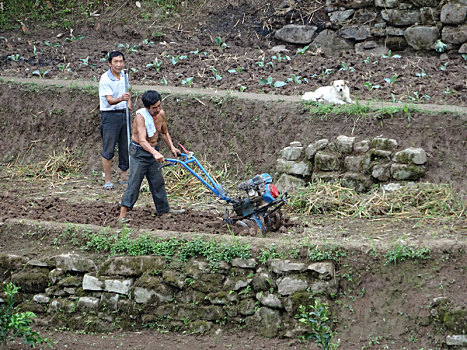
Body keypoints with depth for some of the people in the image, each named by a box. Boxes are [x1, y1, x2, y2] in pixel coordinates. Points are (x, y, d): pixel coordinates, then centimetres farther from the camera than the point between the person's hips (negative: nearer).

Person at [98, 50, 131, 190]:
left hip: (124, 114, 7)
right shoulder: (105, 79, -16)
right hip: (110, 115, -7)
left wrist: (129, 103, 6)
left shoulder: (123, 75, 7)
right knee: (108, 149, -4)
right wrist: (121, 99, -44)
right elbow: (110, 100, -25)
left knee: (125, 147, 11)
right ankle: (108, 180, 2)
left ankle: (124, 176, 23)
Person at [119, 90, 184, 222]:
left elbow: (164, 133, 18)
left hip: (153, 151, 7)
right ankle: (122, 215, -12)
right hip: (139, 152, -7)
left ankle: (164, 209, 31)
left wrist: (171, 147, 5)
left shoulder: (161, 114, -2)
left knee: (158, 181, 16)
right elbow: (142, 140, -37)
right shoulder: (141, 116, -25)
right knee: (134, 183, -11)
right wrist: (155, 153, -51)